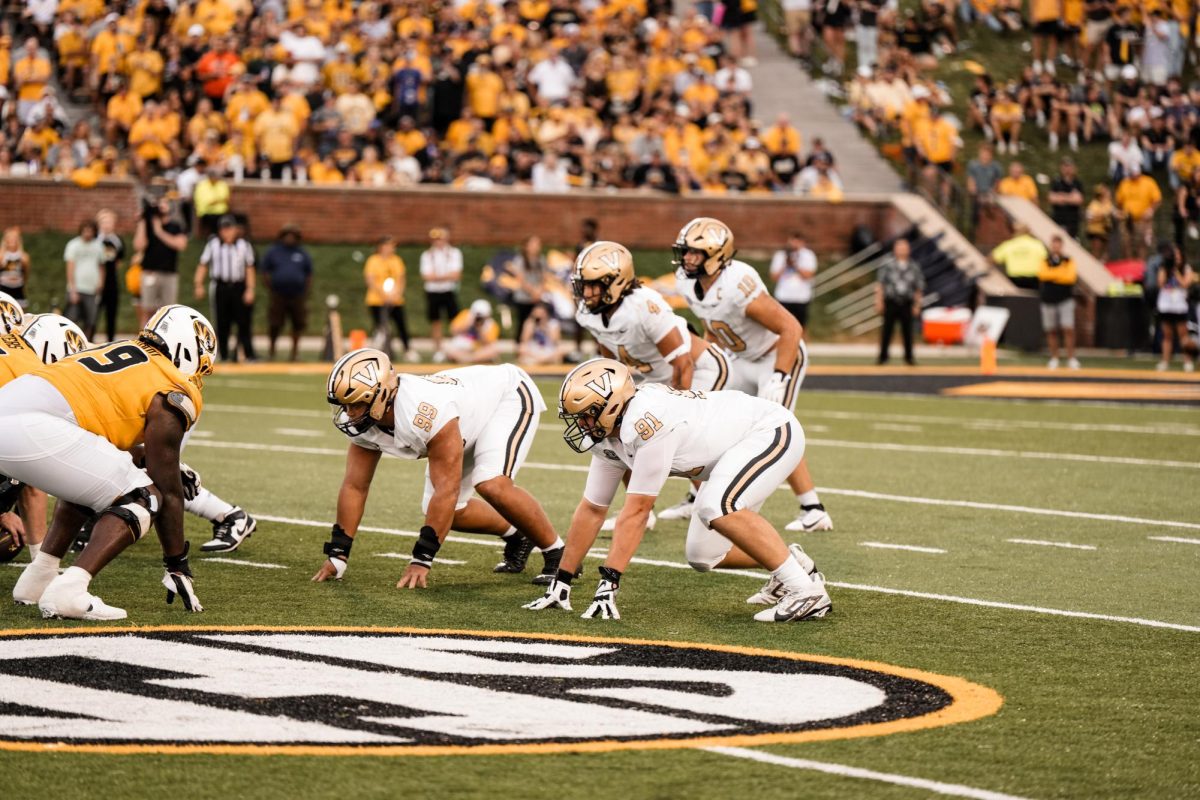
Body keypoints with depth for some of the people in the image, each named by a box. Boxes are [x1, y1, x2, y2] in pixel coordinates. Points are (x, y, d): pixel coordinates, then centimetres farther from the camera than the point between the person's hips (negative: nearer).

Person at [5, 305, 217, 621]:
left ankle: (37, 580, 24)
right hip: (36, 429, -9)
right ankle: (68, 591, -14)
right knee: (143, 498, 3)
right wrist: (178, 566, 17)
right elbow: (167, 489, 8)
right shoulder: (173, 395, 6)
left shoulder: (120, 351, 30)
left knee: (91, 484, 30)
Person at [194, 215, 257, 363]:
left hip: (239, 287, -1)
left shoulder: (244, 245, 5)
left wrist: (250, 289, -2)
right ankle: (224, 355, 9)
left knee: (243, 323, -5)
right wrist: (199, 284, -3)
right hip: (220, 287, 1)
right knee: (222, 324, 3)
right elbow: (203, 265, 8)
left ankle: (249, 355, -2)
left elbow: (250, 269, 6)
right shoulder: (213, 245, 5)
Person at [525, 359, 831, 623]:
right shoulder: (607, 436, -4)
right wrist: (560, 583, 7)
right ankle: (791, 563, 24)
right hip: (735, 450, 10)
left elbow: (636, 511, -30)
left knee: (716, 508, -33)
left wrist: (608, 582, -28)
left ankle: (806, 590, -26)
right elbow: (591, 509, 6)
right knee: (703, 555, 6)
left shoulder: (646, 422, -32)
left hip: (772, 431, -10)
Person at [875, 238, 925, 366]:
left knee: (907, 331, 3)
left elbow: (918, 288, 11)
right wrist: (879, 301, -5)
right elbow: (880, 284, 0)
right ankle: (883, 356, 7)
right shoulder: (887, 264, -1)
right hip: (890, 302, -2)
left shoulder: (914, 267, 6)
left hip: (906, 303, 2)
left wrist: (917, 305, 8)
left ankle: (909, 357, 12)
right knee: (887, 330, 0)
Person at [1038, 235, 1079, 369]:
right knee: (1051, 331, 4)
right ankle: (1054, 358, 13)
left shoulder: (1069, 261, 5)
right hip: (1048, 300, 2)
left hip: (1065, 299, -2)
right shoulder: (1045, 261, 9)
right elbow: (1042, 274, -11)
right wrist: (1061, 273, -13)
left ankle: (1071, 358, -9)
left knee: (1068, 329, -11)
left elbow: (1070, 277, -10)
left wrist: (1052, 274, -10)